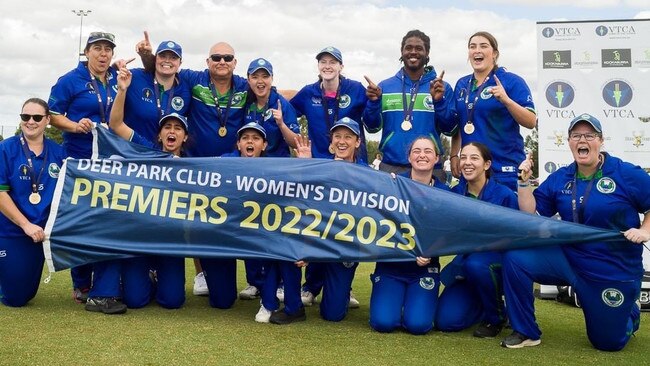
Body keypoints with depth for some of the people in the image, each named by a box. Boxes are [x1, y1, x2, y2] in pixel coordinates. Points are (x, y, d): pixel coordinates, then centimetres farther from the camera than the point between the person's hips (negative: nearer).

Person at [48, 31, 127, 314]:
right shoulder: (70, 81, -1)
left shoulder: (117, 80, 11)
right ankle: (81, 285, 18)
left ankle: (103, 292, 0)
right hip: (79, 160, -3)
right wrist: (75, 125, -19)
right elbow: (53, 115, -2)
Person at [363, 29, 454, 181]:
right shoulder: (385, 86, 8)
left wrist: (439, 101, -16)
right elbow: (372, 127, 7)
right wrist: (373, 102, -10)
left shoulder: (441, 87, 4)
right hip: (390, 167, 1)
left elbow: (449, 129, -1)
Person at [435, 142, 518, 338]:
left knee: (476, 264, -38)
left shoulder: (504, 195, -13)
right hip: (464, 262, 4)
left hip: (498, 263, -3)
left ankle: (497, 316, -9)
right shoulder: (454, 193, -2)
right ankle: (483, 304, 21)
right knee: (446, 321, -13)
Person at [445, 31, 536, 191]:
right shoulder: (462, 84, 13)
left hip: (505, 169, -5)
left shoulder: (512, 81, -4)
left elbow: (531, 122, -9)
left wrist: (506, 100, -22)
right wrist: (454, 155, 10)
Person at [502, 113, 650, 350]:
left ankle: (628, 313, 47)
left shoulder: (627, 174, -11)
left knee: (608, 342, 9)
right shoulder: (559, 179, 1)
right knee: (515, 258, -22)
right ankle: (526, 332, -6)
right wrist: (524, 181, -9)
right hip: (567, 259, 3)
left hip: (615, 273, -3)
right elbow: (532, 215, 0)